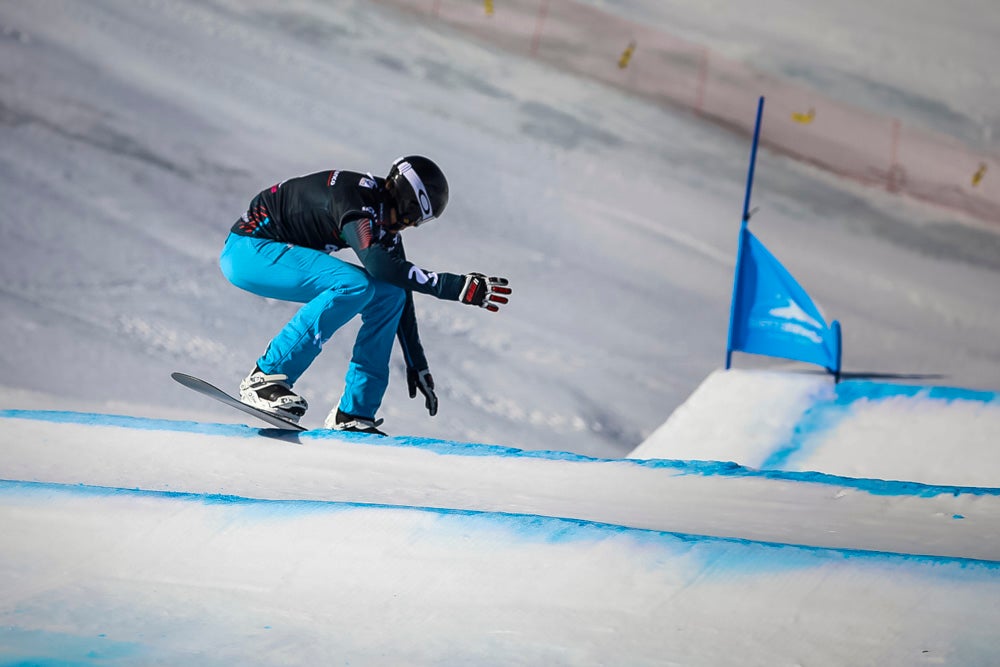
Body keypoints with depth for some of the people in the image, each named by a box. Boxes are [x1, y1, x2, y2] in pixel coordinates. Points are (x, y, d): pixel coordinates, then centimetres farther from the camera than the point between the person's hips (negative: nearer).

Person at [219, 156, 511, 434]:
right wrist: (458, 286, -37)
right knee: (352, 285, -29)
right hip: (248, 250, -9)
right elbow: (377, 263, -37)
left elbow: (400, 285, 10)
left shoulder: (385, 218, 2)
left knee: (389, 293, -2)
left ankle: (351, 414, -2)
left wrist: (416, 363, 12)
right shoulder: (354, 194, -25)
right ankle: (265, 379, -22)